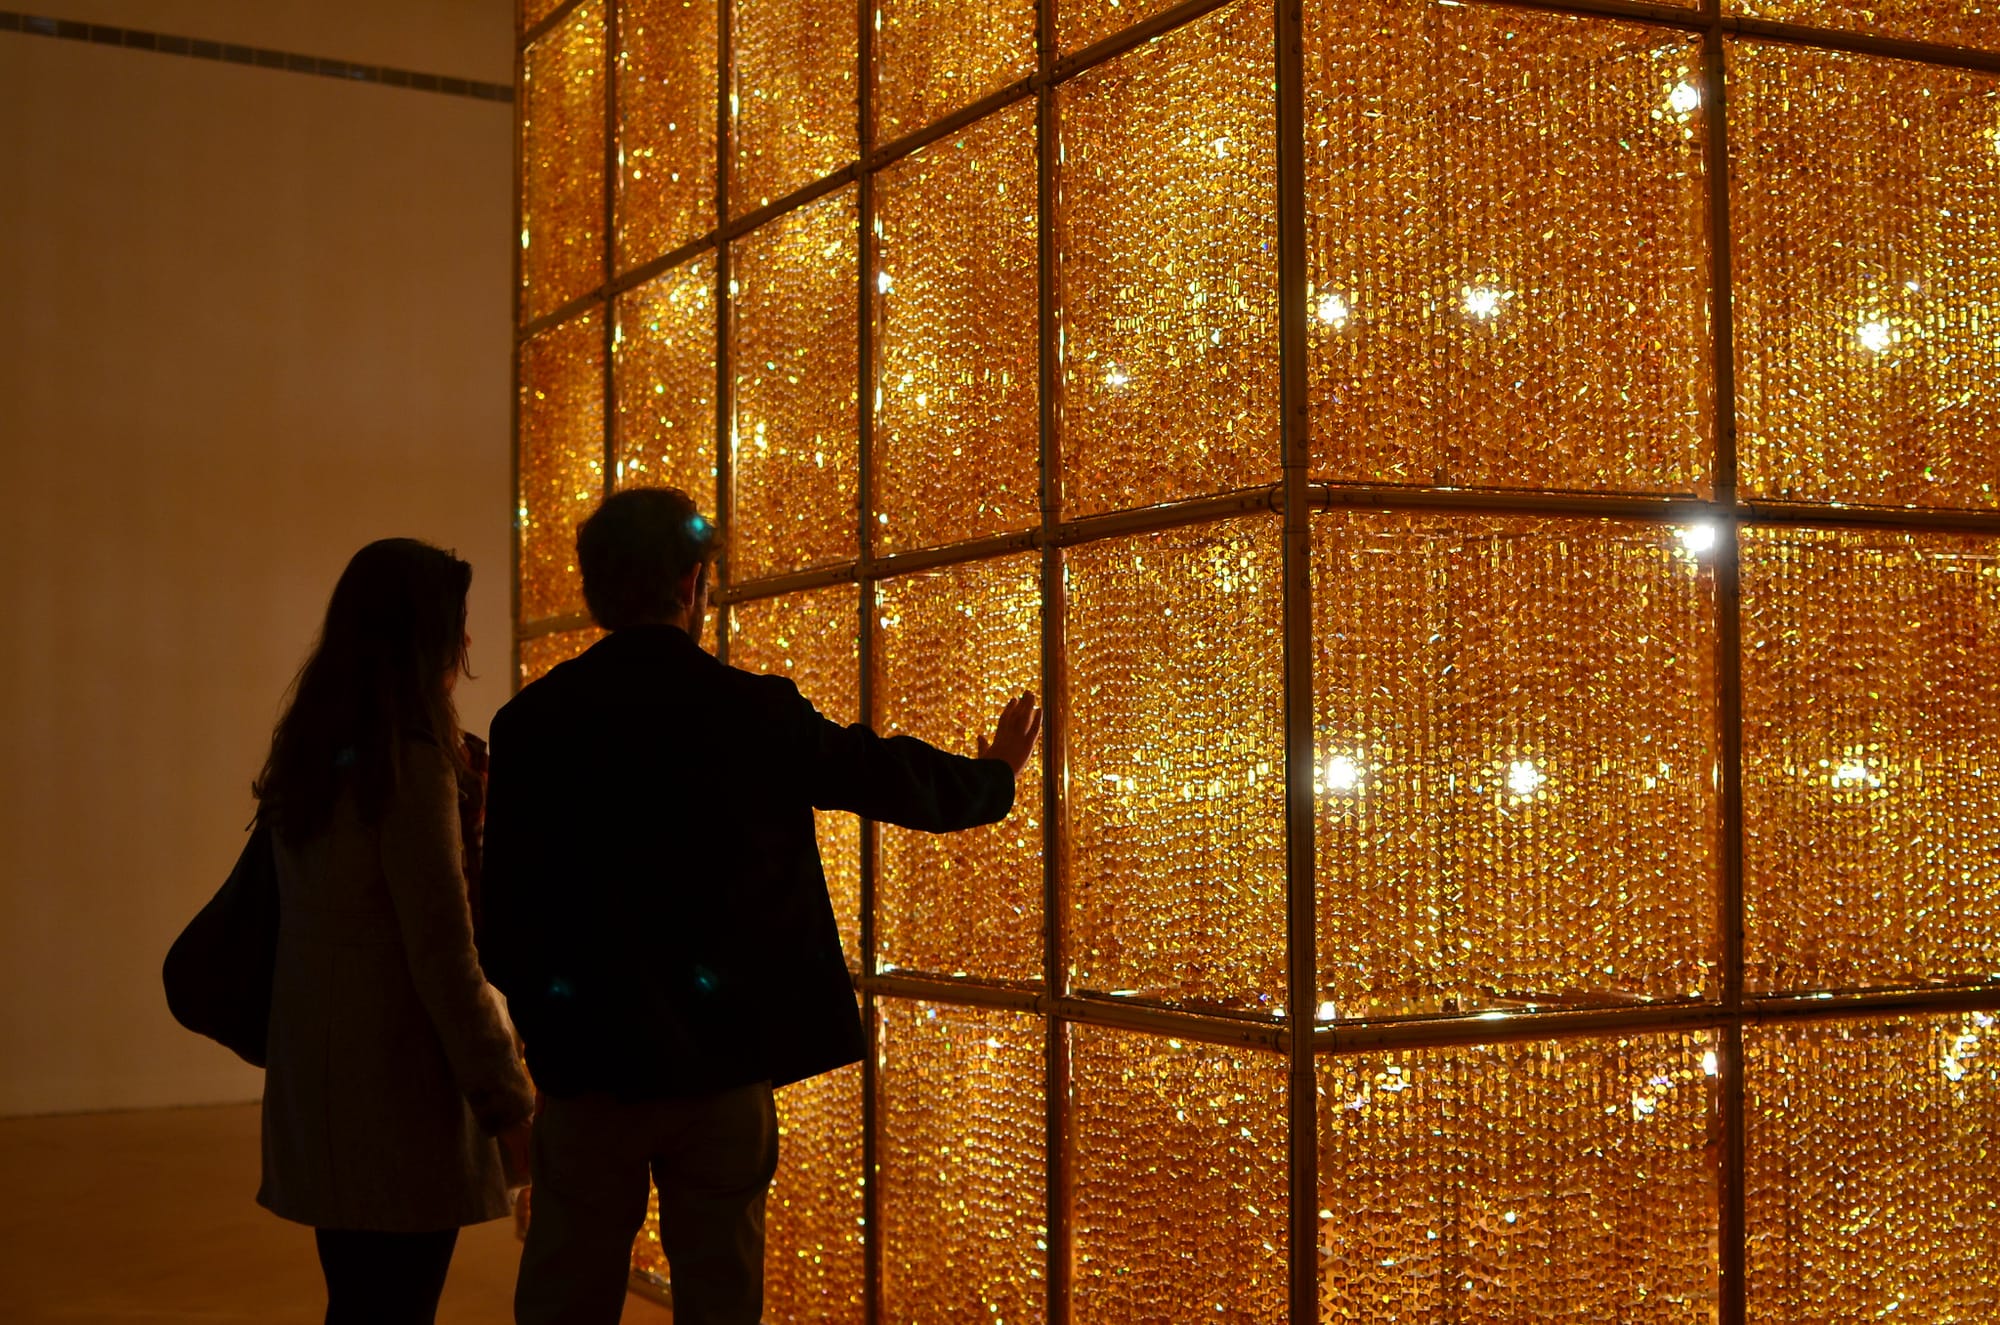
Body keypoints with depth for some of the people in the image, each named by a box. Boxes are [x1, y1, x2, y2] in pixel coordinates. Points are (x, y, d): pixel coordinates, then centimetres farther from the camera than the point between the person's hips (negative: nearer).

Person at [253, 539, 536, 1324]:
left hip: (316, 1082, 8)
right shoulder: (411, 762, -16)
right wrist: (506, 1095, -11)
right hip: (396, 1093, -8)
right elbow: (442, 953, -17)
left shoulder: (309, 752, 8)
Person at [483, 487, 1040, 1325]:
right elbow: (895, 778, 8)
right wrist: (994, 774, 28)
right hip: (721, 1065, -1)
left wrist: (537, 1021, 13)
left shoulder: (531, 721, -5)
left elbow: (506, 898, -3)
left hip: (586, 1066, 1)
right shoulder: (758, 713, -6)